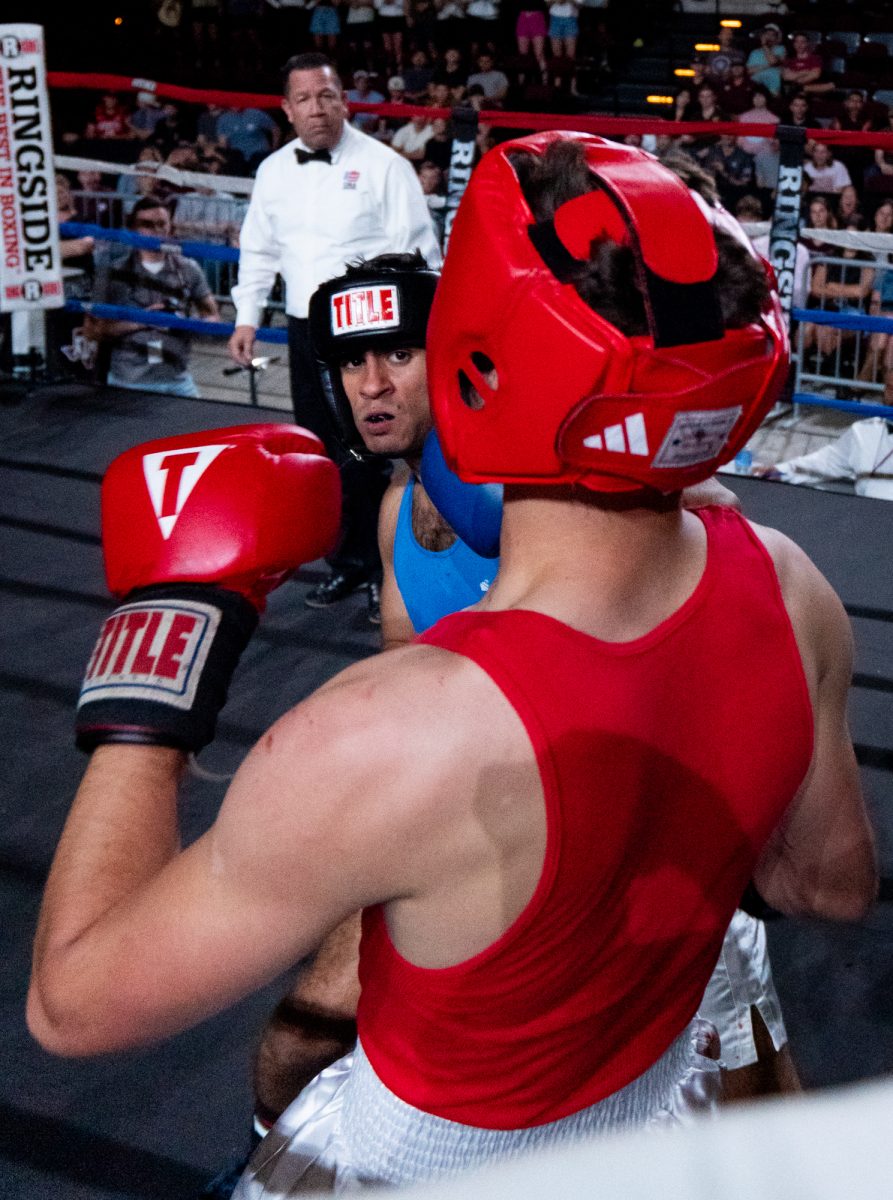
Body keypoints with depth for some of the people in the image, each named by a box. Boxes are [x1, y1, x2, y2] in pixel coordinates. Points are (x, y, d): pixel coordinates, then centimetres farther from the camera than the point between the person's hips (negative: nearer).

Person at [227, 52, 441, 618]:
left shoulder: (383, 165, -7)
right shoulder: (274, 171, 10)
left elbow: (418, 252, -8)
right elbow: (259, 249, 20)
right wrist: (247, 317, 14)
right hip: (306, 332, 6)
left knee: (366, 457, -6)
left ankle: (385, 571, 10)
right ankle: (348, 561, 25)